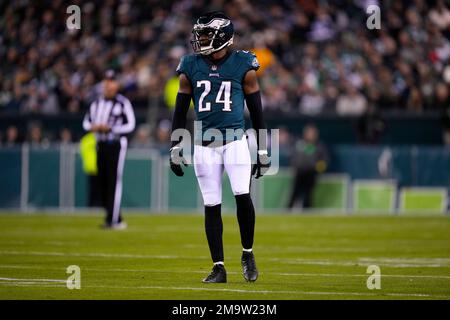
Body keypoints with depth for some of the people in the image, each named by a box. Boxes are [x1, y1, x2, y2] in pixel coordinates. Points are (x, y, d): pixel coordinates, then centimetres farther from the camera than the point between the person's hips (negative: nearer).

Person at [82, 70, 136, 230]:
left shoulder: (123, 103, -5)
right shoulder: (96, 103, 13)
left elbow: (130, 125, -9)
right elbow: (86, 122, 20)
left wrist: (110, 128, -17)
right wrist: (93, 126, -4)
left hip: (116, 144, -6)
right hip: (101, 144, 6)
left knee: (114, 181, -10)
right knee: (102, 181, 6)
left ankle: (113, 220, -11)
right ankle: (115, 218, 16)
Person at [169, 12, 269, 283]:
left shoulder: (243, 66, 0)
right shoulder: (191, 68, 6)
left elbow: (257, 112, 5)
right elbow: (180, 112, 11)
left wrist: (263, 151, 4)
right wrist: (175, 149, 5)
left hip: (235, 141, -2)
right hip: (204, 146, 2)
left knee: (243, 197, -15)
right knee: (212, 206, 1)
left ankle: (248, 255, 7)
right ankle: (219, 268, 7)